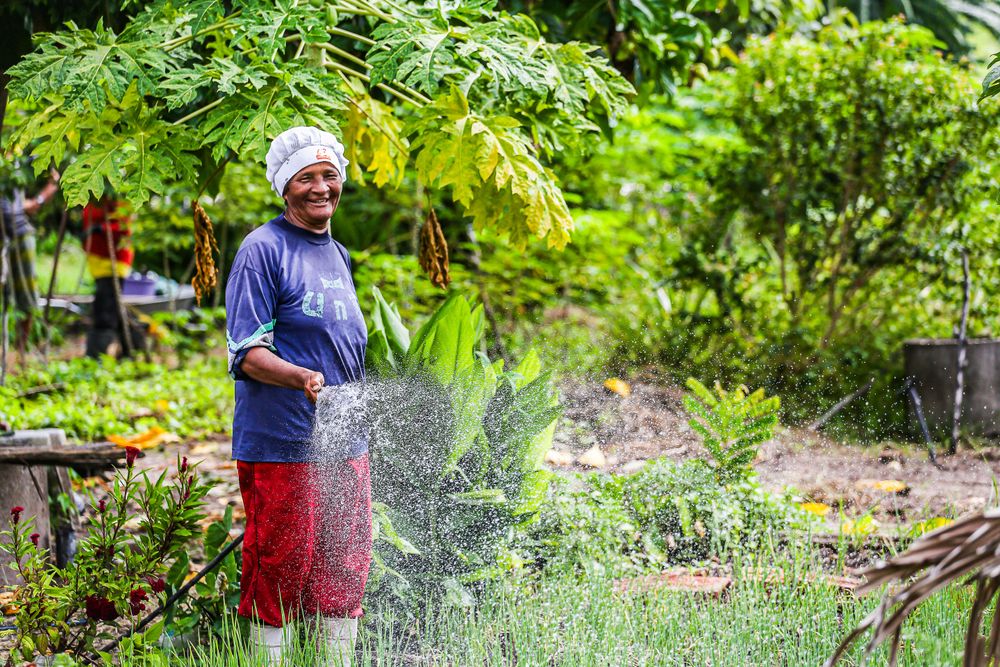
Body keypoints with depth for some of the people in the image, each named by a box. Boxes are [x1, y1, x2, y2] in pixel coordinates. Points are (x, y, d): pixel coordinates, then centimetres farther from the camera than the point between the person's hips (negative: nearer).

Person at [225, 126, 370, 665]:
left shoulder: (338, 256, 17)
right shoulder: (264, 250, -8)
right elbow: (246, 354, -15)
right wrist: (303, 379, -30)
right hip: (279, 449, -8)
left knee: (344, 575, 11)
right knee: (279, 575, -4)